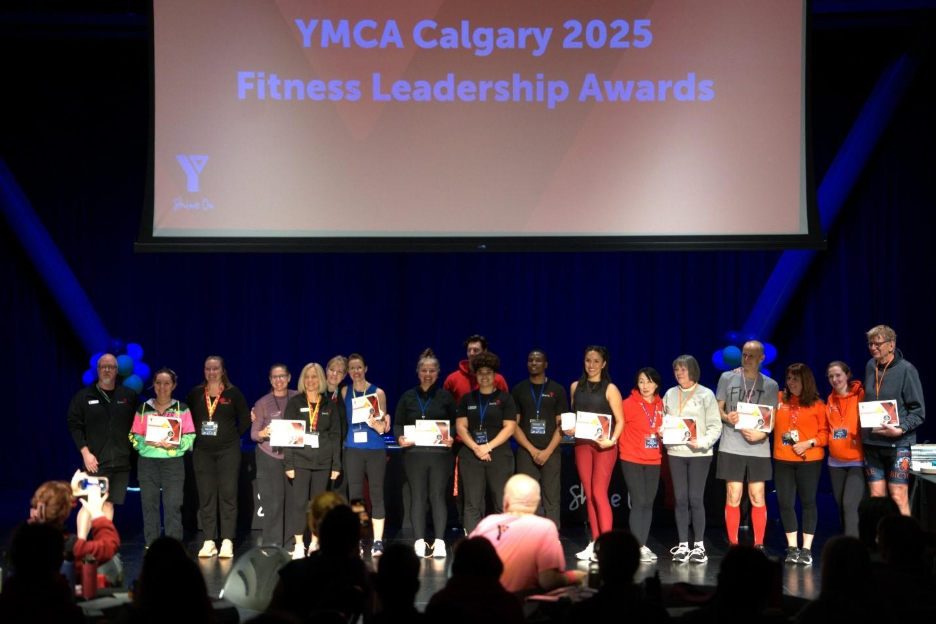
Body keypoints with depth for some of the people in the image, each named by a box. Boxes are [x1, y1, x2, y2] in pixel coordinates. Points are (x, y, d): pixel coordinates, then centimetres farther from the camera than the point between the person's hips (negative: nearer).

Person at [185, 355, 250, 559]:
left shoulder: (233, 393, 1)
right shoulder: (195, 393, 6)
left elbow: (245, 418, 6)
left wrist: (233, 436, 1)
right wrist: (194, 435, 4)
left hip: (228, 450, -2)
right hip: (202, 451, 2)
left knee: (228, 494, -3)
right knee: (205, 495, 2)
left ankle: (227, 542, -1)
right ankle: (209, 542, 7)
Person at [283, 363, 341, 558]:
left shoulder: (329, 405, 10)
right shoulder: (294, 403, 4)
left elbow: (336, 435, 9)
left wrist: (336, 464, 2)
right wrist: (288, 463, -7)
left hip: (322, 461, 2)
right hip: (300, 459, -2)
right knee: (299, 502, -8)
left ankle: (315, 544, 12)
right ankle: (299, 545, -2)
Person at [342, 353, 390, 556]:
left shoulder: (377, 392, 0)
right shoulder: (344, 392, 6)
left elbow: (382, 428, 0)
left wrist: (374, 422, -19)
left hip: (375, 450, -2)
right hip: (353, 449, 2)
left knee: (376, 494, -1)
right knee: (354, 495, 2)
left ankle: (378, 542, 2)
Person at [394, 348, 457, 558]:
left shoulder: (445, 396, 8)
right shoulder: (408, 397, 10)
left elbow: (456, 424, 7)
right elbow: (398, 424, 9)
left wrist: (451, 438, -12)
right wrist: (400, 437, -11)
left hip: (440, 453, -1)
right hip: (414, 453, 1)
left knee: (438, 496, -1)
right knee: (417, 496, 2)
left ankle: (439, 541, 2)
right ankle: (419, 542, 6)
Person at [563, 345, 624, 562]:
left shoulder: (610, 389, -4)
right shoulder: (575, 387, 10)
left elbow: (620, 421, -6)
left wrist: (612, 440, -20)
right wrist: (569, 429, -1)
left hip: (604, 444, -4)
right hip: (582, 443, 5)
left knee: (599, 493, -10)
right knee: (589, 495, 5)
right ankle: (595, 542, 10)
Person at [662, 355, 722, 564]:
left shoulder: (706, 395, -1)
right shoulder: (669, 394, 11)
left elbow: (715, 426, -5)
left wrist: (702, 442, -18)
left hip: (699, 453, -3)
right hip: (675, 453, 3)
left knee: (696, 499, -3)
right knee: (680, 499, 4)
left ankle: (699, 545, 6)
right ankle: (683, 545, 10)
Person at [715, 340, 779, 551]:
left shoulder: (771, 385, 6)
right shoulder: (727, 378, 4)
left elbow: (773, 419, 7)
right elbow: (717, 408, 10)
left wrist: (762, 433, -13)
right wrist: (727, 417, -12)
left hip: (759, 448, 1)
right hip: (731, 447, -1)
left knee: (757, 497, 2)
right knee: (733, 497, -1)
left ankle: (759, 544, 12)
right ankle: (733, 545, 9)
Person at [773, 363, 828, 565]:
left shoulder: (817, 404, -1)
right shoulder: (779, 399, 6)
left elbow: (825, 432, -2)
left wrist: (809, 443, -16)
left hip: (809, 459, -3)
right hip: (782, 459, 3)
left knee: (808, 502, 4)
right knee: (785, 503, 3)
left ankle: (807, 549, 9)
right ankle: (792, 548, 13)